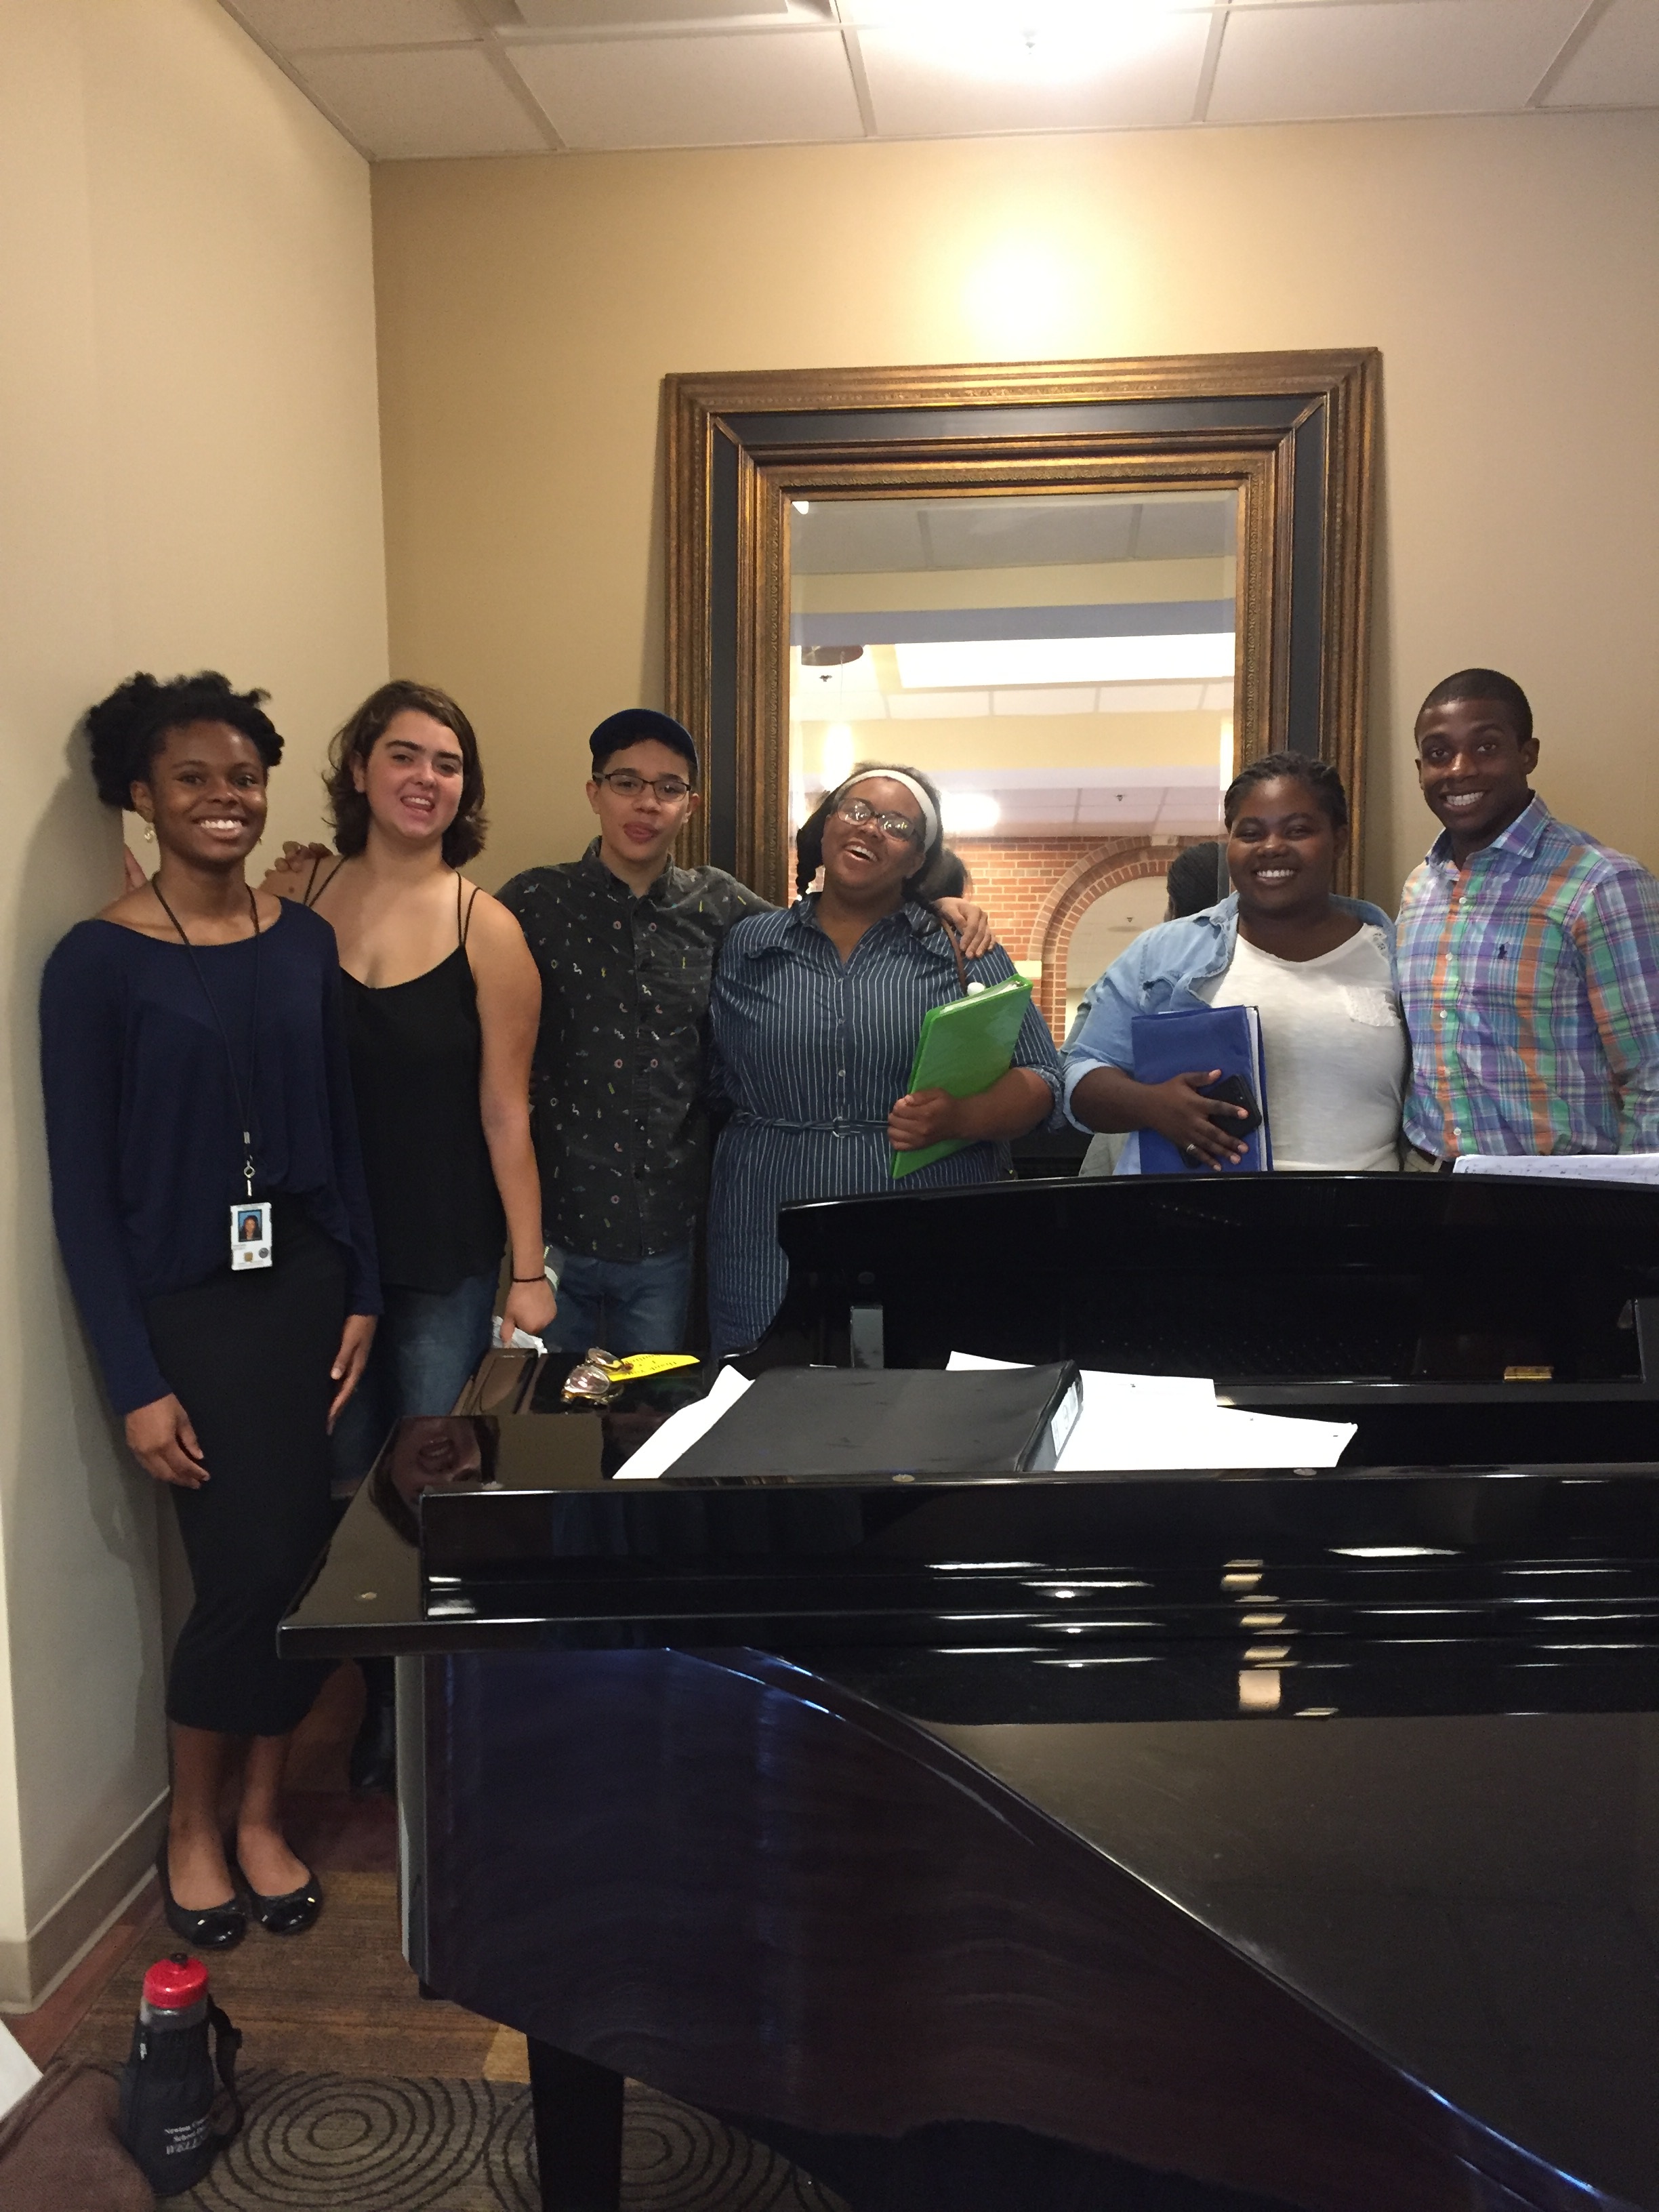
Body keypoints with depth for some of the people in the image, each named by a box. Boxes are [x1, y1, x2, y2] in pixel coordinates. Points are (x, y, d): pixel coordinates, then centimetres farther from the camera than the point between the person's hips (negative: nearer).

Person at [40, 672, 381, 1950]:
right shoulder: (99, 962, -7)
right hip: (184, 1308, -4)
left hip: (305, 1291, 4)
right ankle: (193, 1830, 24)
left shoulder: (303, 942, 6)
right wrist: (137, 1385, -11)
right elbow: (84, 1189, -8)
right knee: (249, 1566, -3)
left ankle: (262, 1816, 28)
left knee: (305, 1561, 6)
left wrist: (362, 1296, 3)